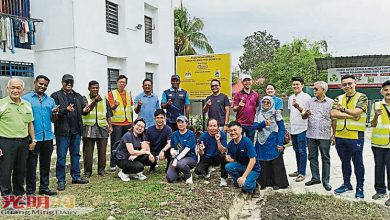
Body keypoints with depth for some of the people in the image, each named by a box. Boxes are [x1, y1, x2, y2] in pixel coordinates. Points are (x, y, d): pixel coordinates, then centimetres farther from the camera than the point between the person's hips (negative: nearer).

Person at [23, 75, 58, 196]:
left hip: (48, 137, 4)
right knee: (31, 165, 4)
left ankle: (44, 187, 24)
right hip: (33, 137, -4)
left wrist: (54, 113, -10)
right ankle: (30, 190, 14)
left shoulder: (50, 100, 12)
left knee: (46, 164, 12)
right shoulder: (26, 98, -1)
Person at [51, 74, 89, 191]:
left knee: (76, 154, 14)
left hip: (76, 130, 5)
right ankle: (61, 180, 11)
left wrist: (85, 110, -8)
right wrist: (66, 110, -24)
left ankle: (76, 177, 25)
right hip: (62, 130, -5)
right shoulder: (56, 96, -1)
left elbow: (82, 110, 15)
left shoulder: (78, 96, 15)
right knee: (61, 156, 2)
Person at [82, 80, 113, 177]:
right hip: (89, 128, -2)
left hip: (102, 128, 3)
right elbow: (86, 110, -15)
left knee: (102, 151, 6)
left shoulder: (104, 99, 14)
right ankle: (87, 171, 12)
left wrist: (110, 126, 7)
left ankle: (101, 170, 17)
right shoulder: (85, 98, 4)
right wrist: (95, 101, -28)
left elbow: (108, 115, 16)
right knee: (88, 151, 2)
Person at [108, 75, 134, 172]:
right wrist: (115, 105, -30)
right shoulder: (112, 93, 0)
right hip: (116, 123, -4)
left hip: (127, 123, 4)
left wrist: (132, 122, 16)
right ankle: (113, 165, 6)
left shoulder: (128, 93, 14)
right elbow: (111, 108, -7)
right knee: (115, 145, -2)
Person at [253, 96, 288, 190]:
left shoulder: (276, 113, -2)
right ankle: (264, 182, 16)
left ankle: (277, 183, 14)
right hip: (262, 143, 3)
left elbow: (282, 128, -4)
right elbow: (255, 126, -1)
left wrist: (280, 143, -11)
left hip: (273, 142, -3)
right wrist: (264, 123, -19)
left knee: (276, 163, 2)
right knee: (263, 163, 6)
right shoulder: (259, 114, 9)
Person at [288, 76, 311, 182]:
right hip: (293, 128, 6)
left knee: (302, 151, -1)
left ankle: (302, 173, 7)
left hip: (302, 128, -6)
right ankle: (298, 170, 25)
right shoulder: (290, 97, 12)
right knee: (296, 150, 14)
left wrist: (298, 107, -27)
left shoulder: (306, 97, -8)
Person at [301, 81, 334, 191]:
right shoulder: (310, 101, 8)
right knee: (312, 157, 10)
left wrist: (334, 135, -3)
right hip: (311, 135, 3)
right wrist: (305, 113, -16)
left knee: (325, 158, 5)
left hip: (325, 135, -3)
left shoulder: (331, 102, 0)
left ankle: (325, 181, 14)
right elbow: (303, 117, 8)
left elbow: (334, 120, 1)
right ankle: (315, 178, 22)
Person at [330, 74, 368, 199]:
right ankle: (347, 184, 29)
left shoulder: (362, 97, -3)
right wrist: (350, 115, -15)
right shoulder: (338, 99, 9)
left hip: (355, 136, -4)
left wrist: (342, 109, -7)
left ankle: (360, 188, 20)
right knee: (345, 162, 16)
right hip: (340, 136, 4)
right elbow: (333, 114, -7)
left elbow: (356, 112, -19)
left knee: (358, 163, 7)